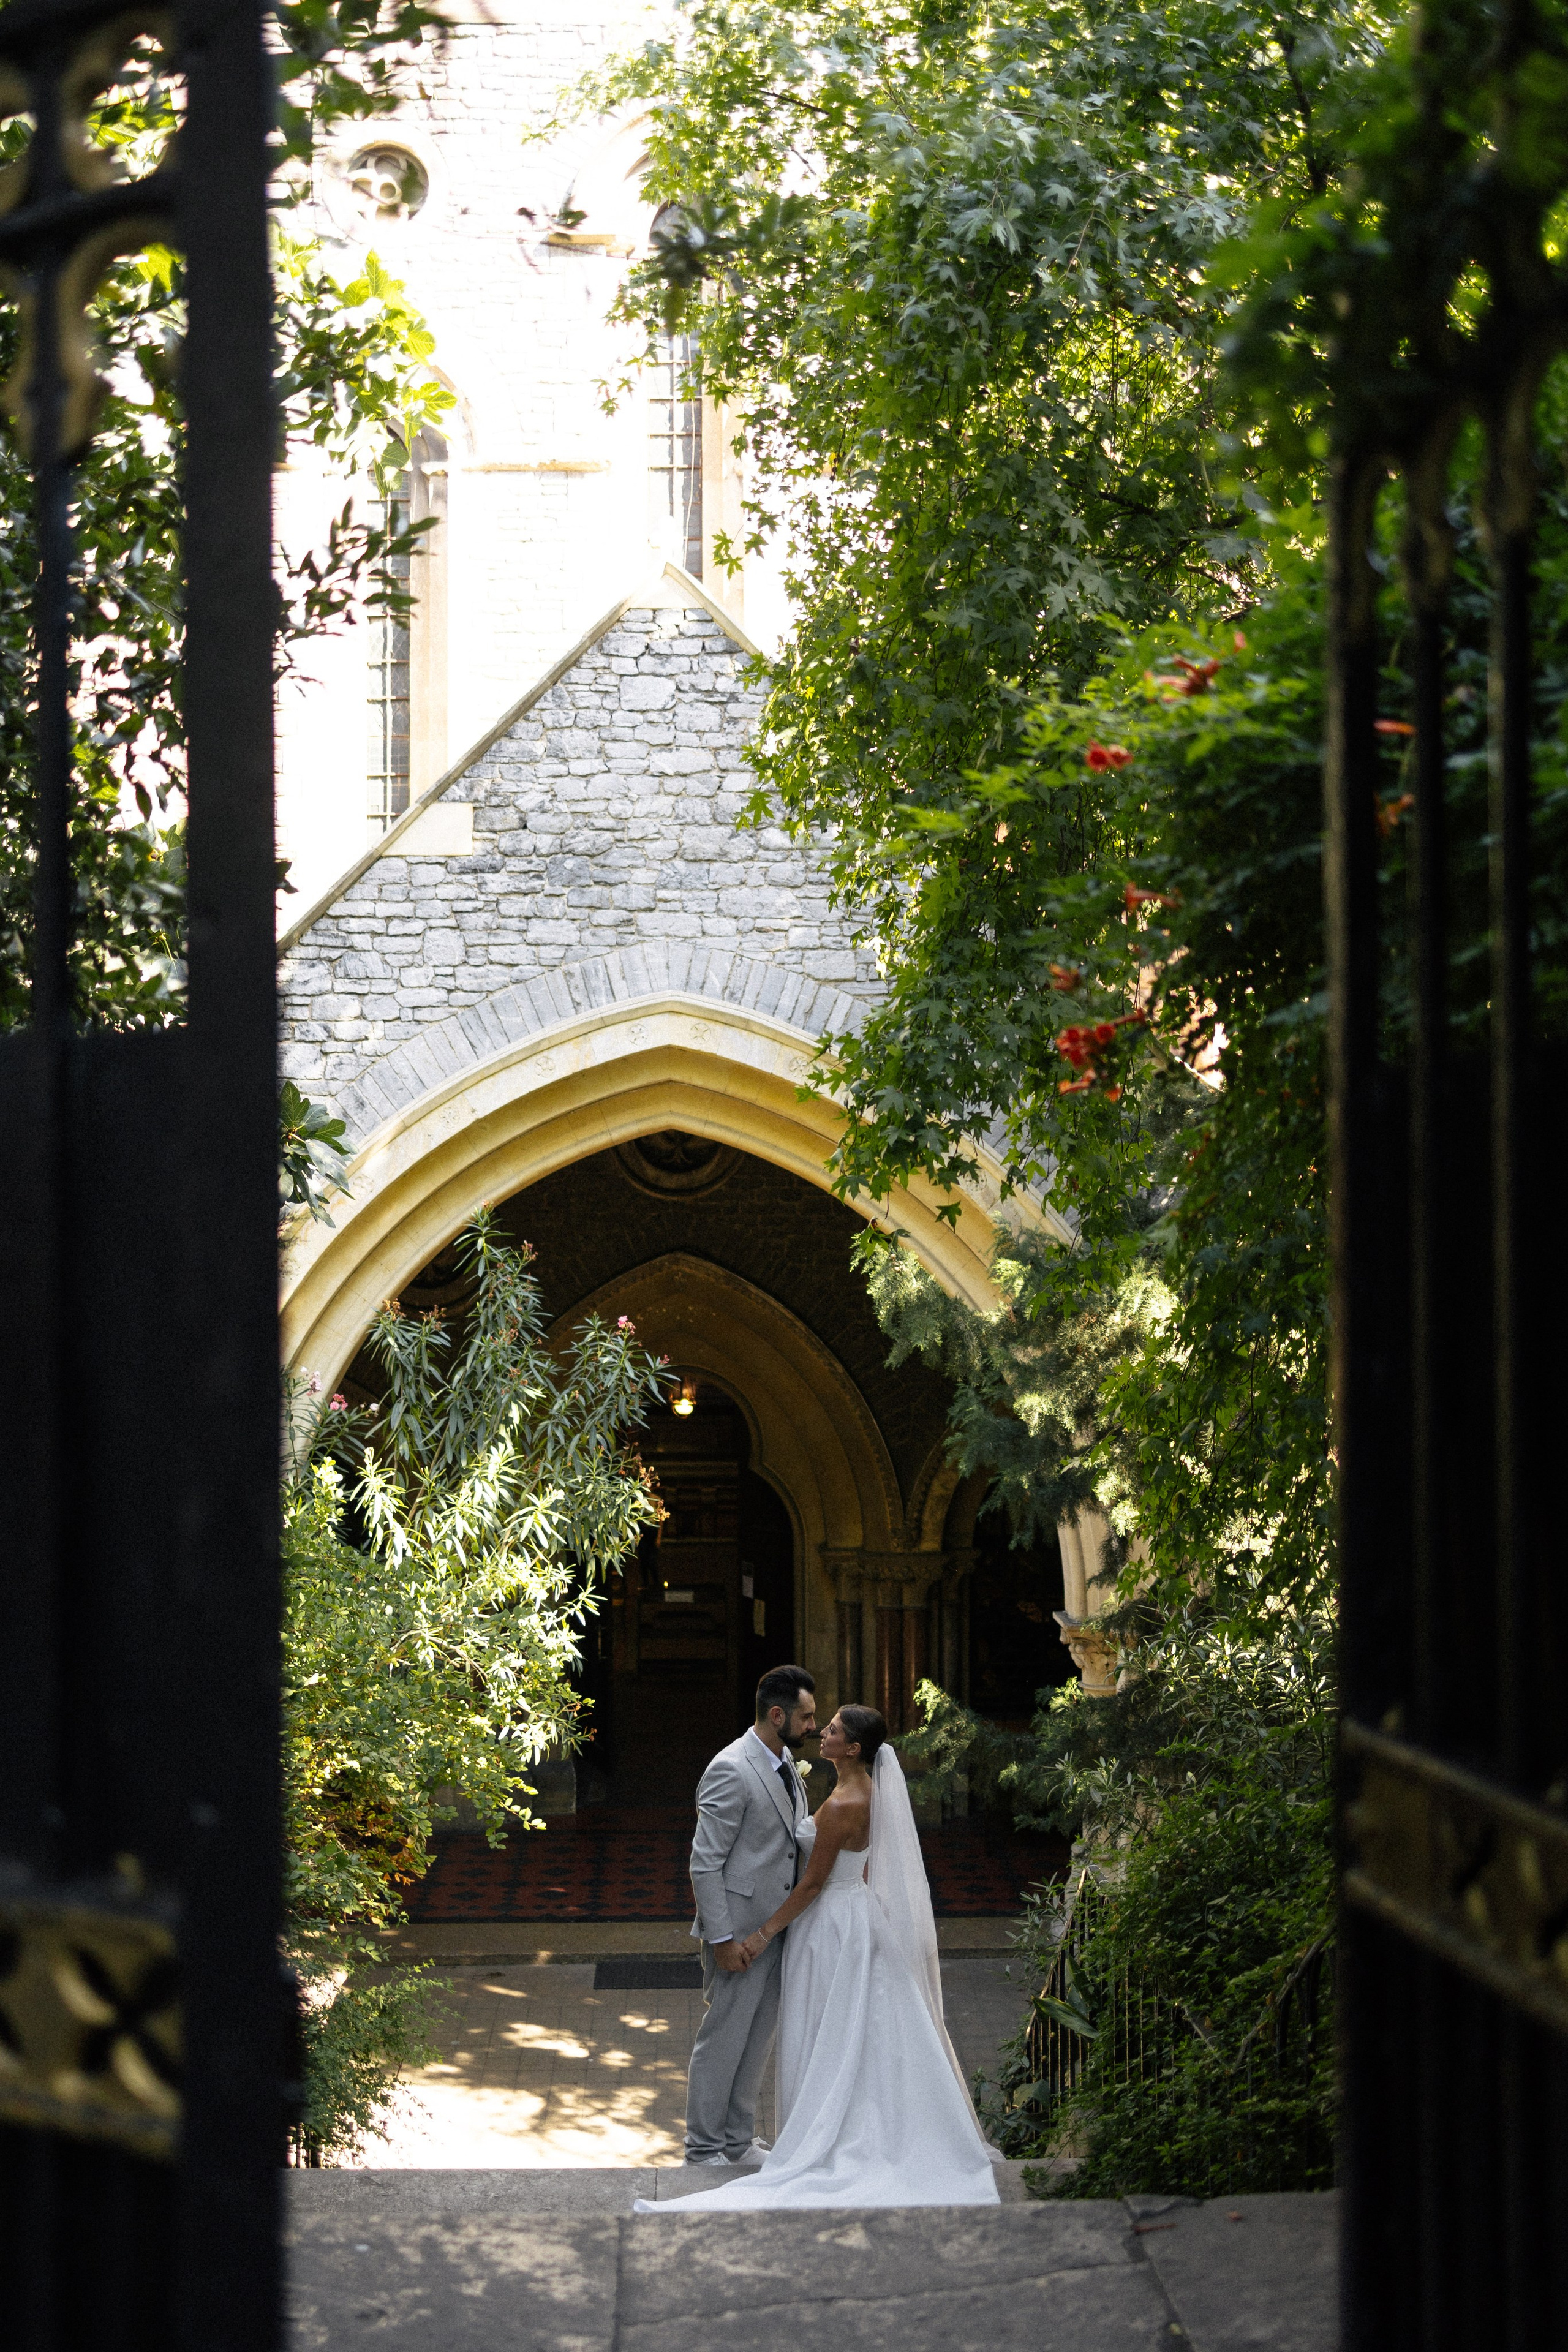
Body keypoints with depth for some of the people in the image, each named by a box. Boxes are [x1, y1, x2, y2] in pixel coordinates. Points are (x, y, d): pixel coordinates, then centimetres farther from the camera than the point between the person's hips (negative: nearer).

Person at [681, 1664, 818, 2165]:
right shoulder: (730, 1771, -20)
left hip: (775, 1926, 9)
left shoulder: (784, 1761, 9)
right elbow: (704, 1865, -20)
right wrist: (722, 1939, -21)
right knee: (723, 2038, 1)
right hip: (740, 1930, -9)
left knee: (757, 2038, 16)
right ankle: (704, 2148, 13)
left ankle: (738, 2142, 27)